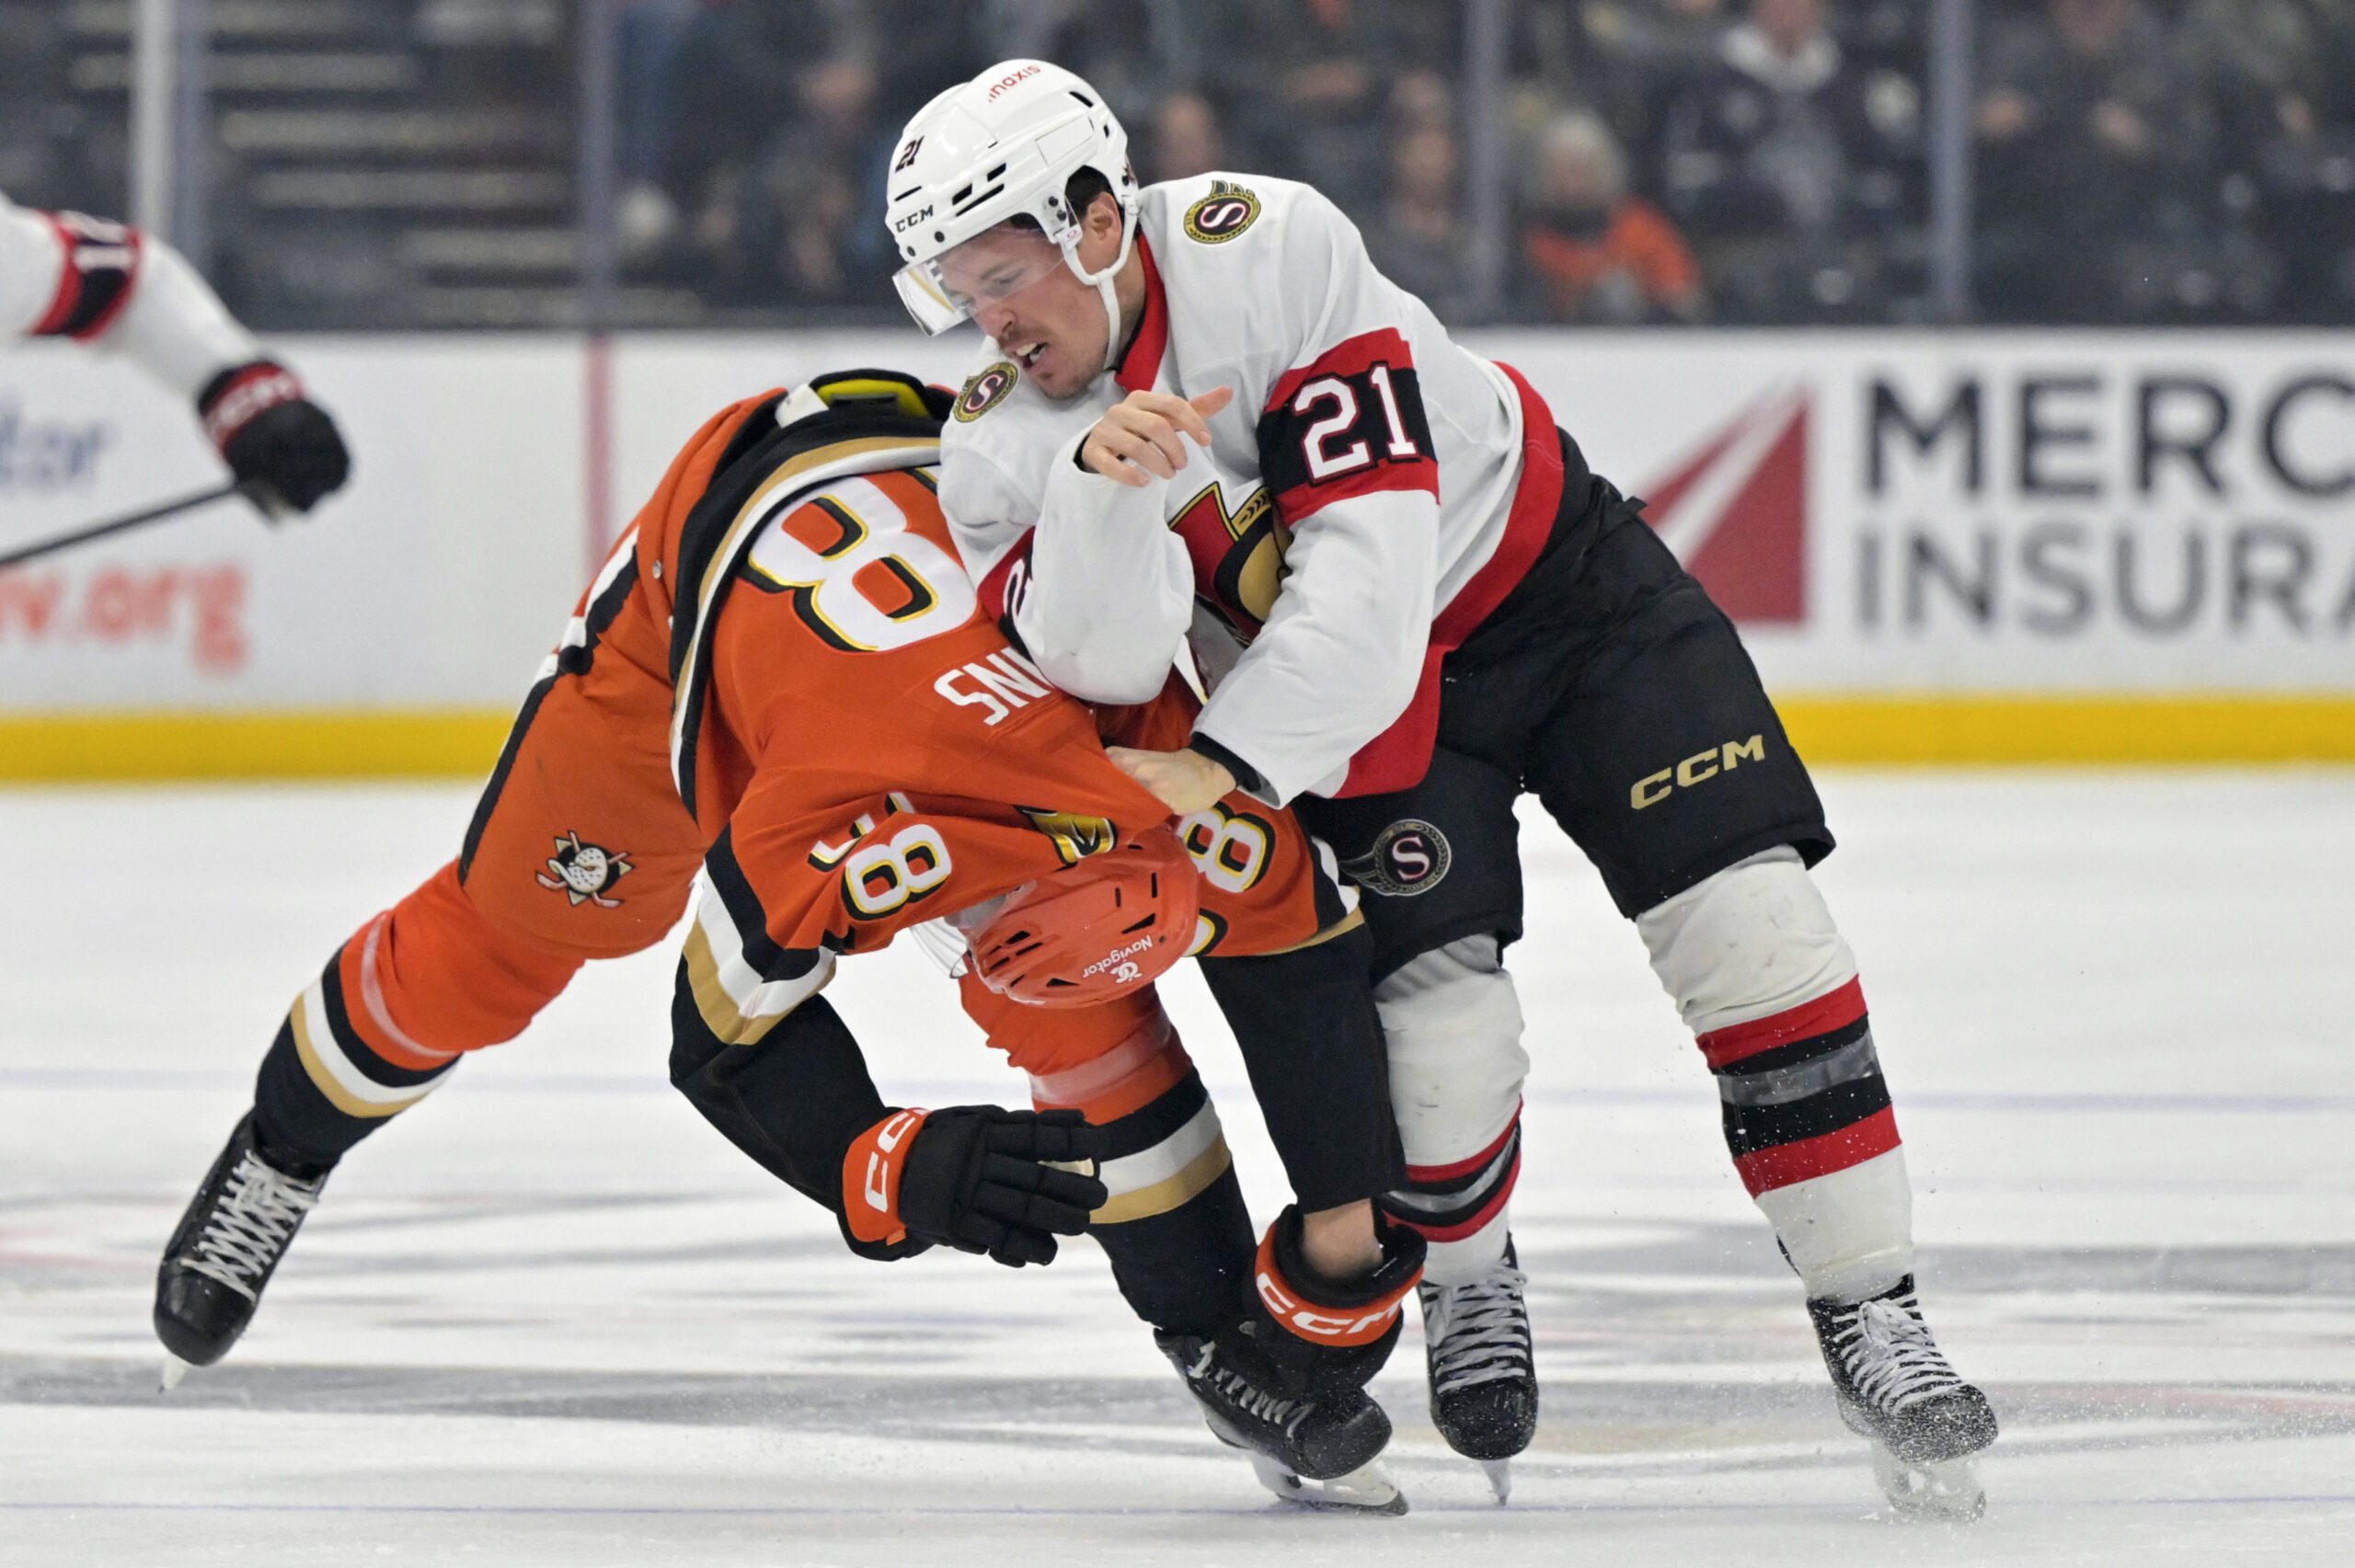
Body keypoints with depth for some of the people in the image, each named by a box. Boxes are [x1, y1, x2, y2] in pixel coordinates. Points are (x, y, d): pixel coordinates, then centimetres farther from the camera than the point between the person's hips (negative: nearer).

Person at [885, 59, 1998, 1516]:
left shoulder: (1266, 250, -29)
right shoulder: (999, 446, -14)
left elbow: (1372, 552, -32)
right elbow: (1103, 664, -28)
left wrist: (1222, 766, -37)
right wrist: (1097, 481, -46)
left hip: (1546, 566, -2)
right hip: (1348, 694, 2)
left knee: (1746, 916, -14)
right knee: (1438, 1016, -16)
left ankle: (1872, 1316, -5)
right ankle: (1466, 1278, 15)